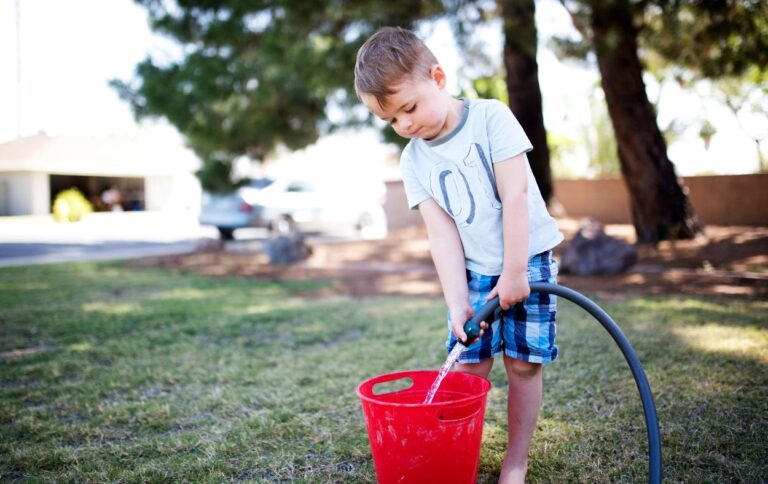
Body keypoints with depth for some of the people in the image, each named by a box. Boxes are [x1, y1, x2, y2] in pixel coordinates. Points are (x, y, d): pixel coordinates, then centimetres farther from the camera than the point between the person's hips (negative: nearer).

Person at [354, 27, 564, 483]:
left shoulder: (491, 117, -13)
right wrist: (457, 301, -15)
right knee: (470, 364, -1)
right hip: (474, 271, 3)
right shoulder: (413, 159, -2)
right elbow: (442, 233, -6)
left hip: (528, 259, -3)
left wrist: (514, 272, -18)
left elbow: (515, 195, -17)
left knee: (524, 362, 0)